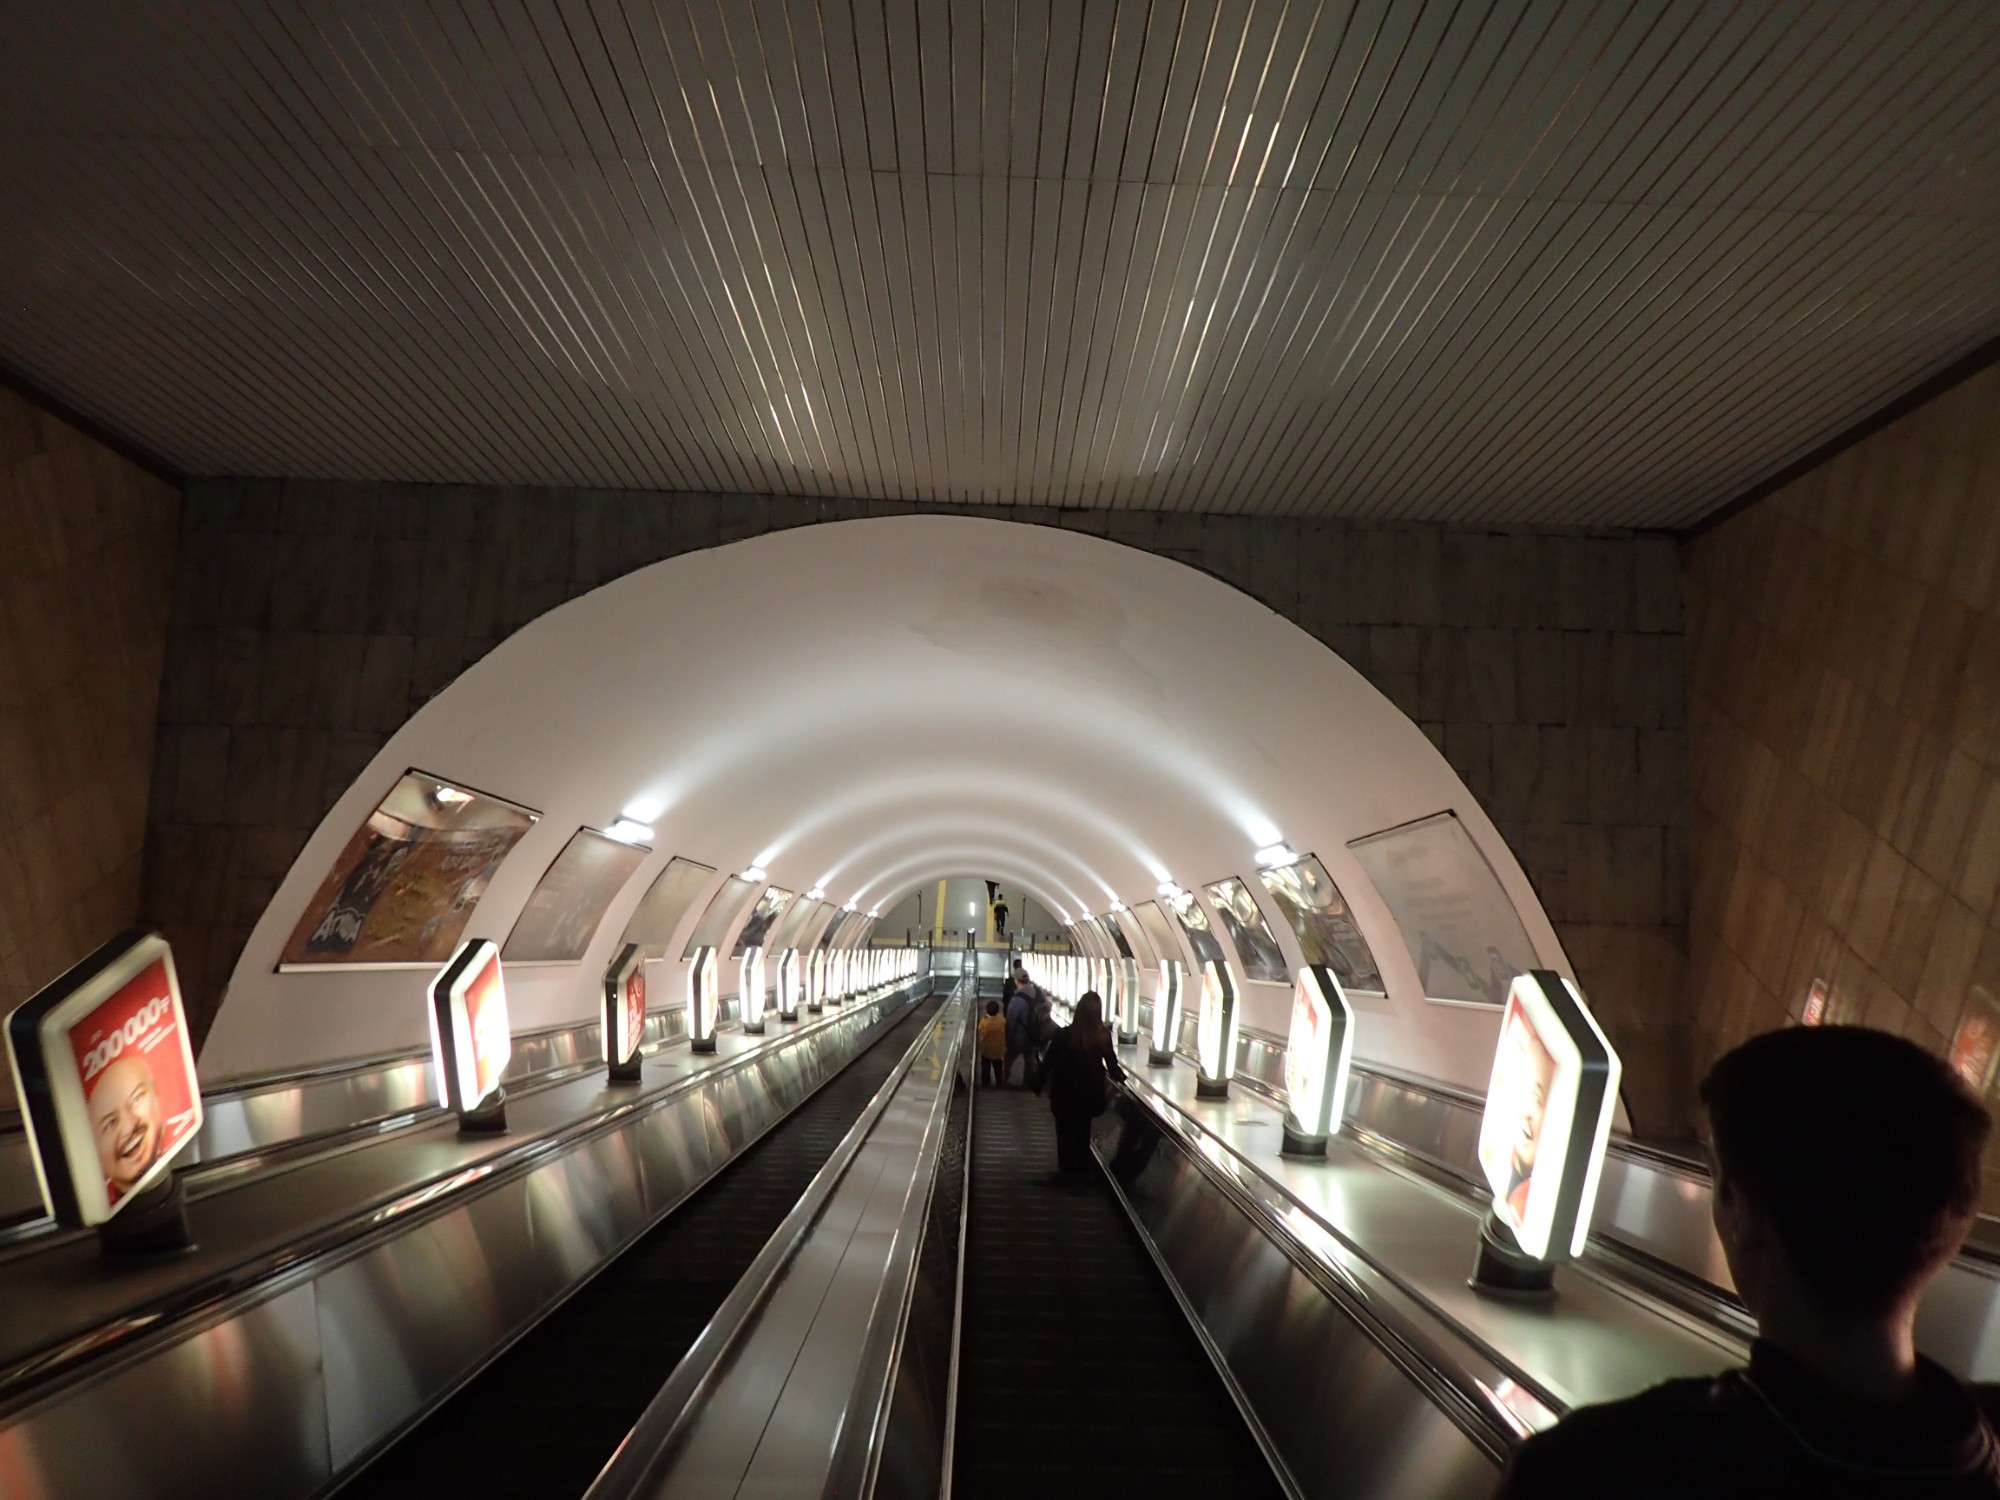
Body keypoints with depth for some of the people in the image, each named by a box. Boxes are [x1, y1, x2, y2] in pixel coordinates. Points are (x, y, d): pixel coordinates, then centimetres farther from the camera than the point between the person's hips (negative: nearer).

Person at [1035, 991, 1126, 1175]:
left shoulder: (1063, 1035, -22)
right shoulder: (1104, 1035, -17)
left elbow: (1049, 1062, -13)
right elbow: (1111, 1062, -3)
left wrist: (1038, 1085, 3)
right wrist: (1119, 1077, 20)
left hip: (1065, 1091, -2)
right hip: (1090, 1091, 2)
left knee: (1065, 1129, 19)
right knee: (1083, 1128, 25)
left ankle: (1067, 1166, 32)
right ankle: (1082, 1163, 40)